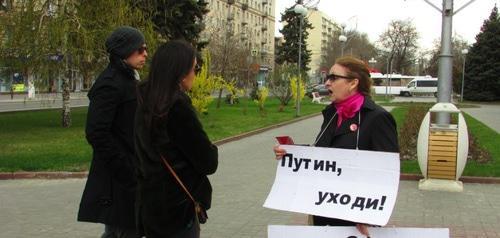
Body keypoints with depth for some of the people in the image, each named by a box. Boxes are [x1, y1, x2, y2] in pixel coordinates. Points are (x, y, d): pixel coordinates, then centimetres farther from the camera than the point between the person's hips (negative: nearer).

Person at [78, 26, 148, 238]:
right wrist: (127, 171, -20)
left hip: (129, 171, 10)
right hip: (118, 179, -9)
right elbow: (96, 133, -22)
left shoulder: (129, 80, 14)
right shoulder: (110, 84, -16)